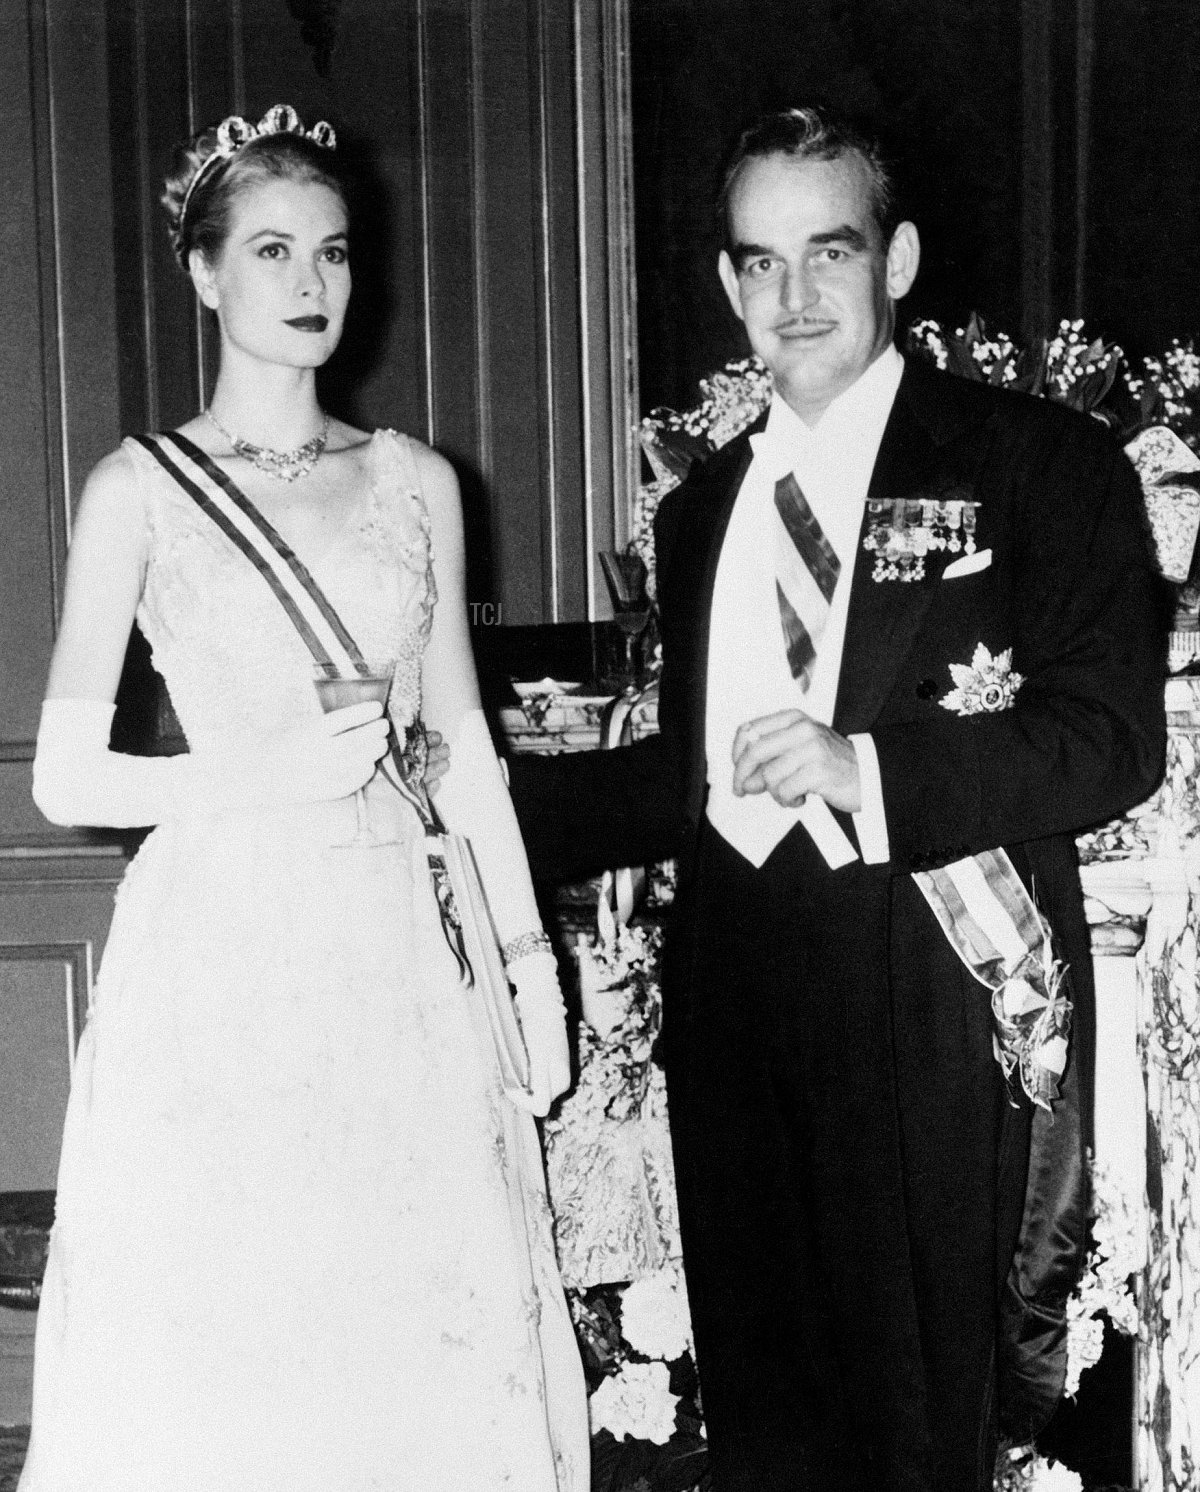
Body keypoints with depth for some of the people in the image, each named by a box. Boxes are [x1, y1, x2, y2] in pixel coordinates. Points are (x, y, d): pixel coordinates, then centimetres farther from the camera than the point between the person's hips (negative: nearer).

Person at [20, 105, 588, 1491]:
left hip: (394, 959, 3)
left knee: (423, 1340, 8)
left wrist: (528, 957, 8)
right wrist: (265, 774, -15)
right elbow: (65, 778, -2)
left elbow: (463, 744, 12)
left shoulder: (415, 482, 9)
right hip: (217, 956, -3)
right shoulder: (138, 490, -1)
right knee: (218, 1354, 4)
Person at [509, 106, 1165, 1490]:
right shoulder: (700, 508, 15)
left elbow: (1113, 738, -8)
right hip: (736, 1005, 5)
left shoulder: (1040, 464, -2)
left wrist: (866, 768, -18)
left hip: (938, 1020, -4)